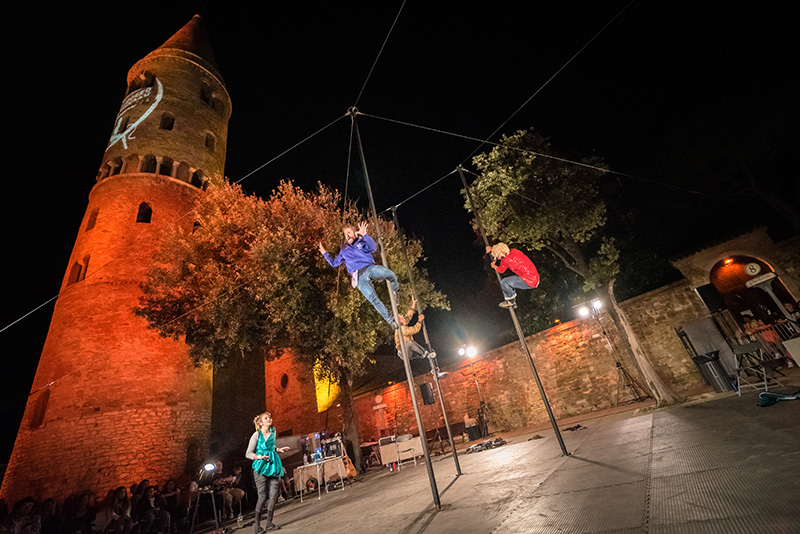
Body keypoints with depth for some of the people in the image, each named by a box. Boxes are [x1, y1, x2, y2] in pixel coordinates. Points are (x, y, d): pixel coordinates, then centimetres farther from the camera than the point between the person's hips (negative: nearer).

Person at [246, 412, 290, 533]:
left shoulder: (273, 432, 11)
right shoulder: (257, 435, -5)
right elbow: (248, 454, -4)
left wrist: (279, 450, 11)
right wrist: (259, 457, -19)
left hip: (273, 466, 5)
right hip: (261, 466, -5)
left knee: (273, 496, -1)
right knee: (263, 497, -4)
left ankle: (269, 523, 12)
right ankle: (257, 524, 14)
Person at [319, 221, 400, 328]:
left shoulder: (363, 243, 17)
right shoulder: (344, 250, 28)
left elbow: (373, 248, -6)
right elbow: (334, 263, 40)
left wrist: (365, 235, -18)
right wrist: (325, 253, 37)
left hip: (370, 268, -1)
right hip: (360, 277, 1)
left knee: (389, 274, -33)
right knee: (373, 299, -20)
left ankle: (395, 289, 1)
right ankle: (390, 320, -10)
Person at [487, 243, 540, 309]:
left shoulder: (506, 260, -19)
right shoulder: (513, 251, 3)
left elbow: (500, 270, 4)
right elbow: (502, 249, 30)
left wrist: (493, 266, 23)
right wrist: (492, 248, 33)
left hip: (529, 283, -9)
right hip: (535, 278, 9)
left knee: (504, 282, -5)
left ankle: (511, 302, 13)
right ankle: (513, 301, 32)